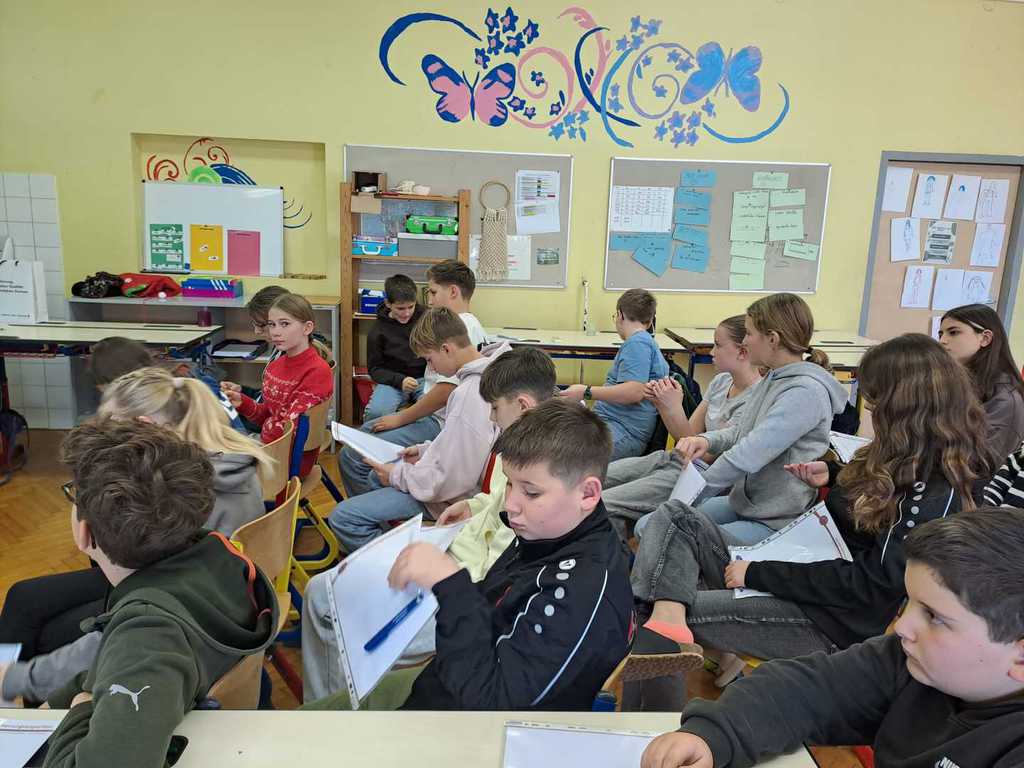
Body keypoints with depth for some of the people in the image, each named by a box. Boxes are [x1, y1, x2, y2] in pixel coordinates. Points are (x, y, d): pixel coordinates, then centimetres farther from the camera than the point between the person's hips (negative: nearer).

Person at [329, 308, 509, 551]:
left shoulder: (468, 395, -31)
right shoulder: (486, 374, 0)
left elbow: (453, 479, -27)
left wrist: (398, 475, -14)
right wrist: (427, 451, 7)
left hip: (451, 499, -10)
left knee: (341, 517, -12)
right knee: (374, 477, 29)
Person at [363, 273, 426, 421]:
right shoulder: (378, 330, 0)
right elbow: (375, 369, 2)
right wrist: (399, 380, -15)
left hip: (425, 377, 1)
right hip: (393, 380, 0)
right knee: (375, 412, -31)